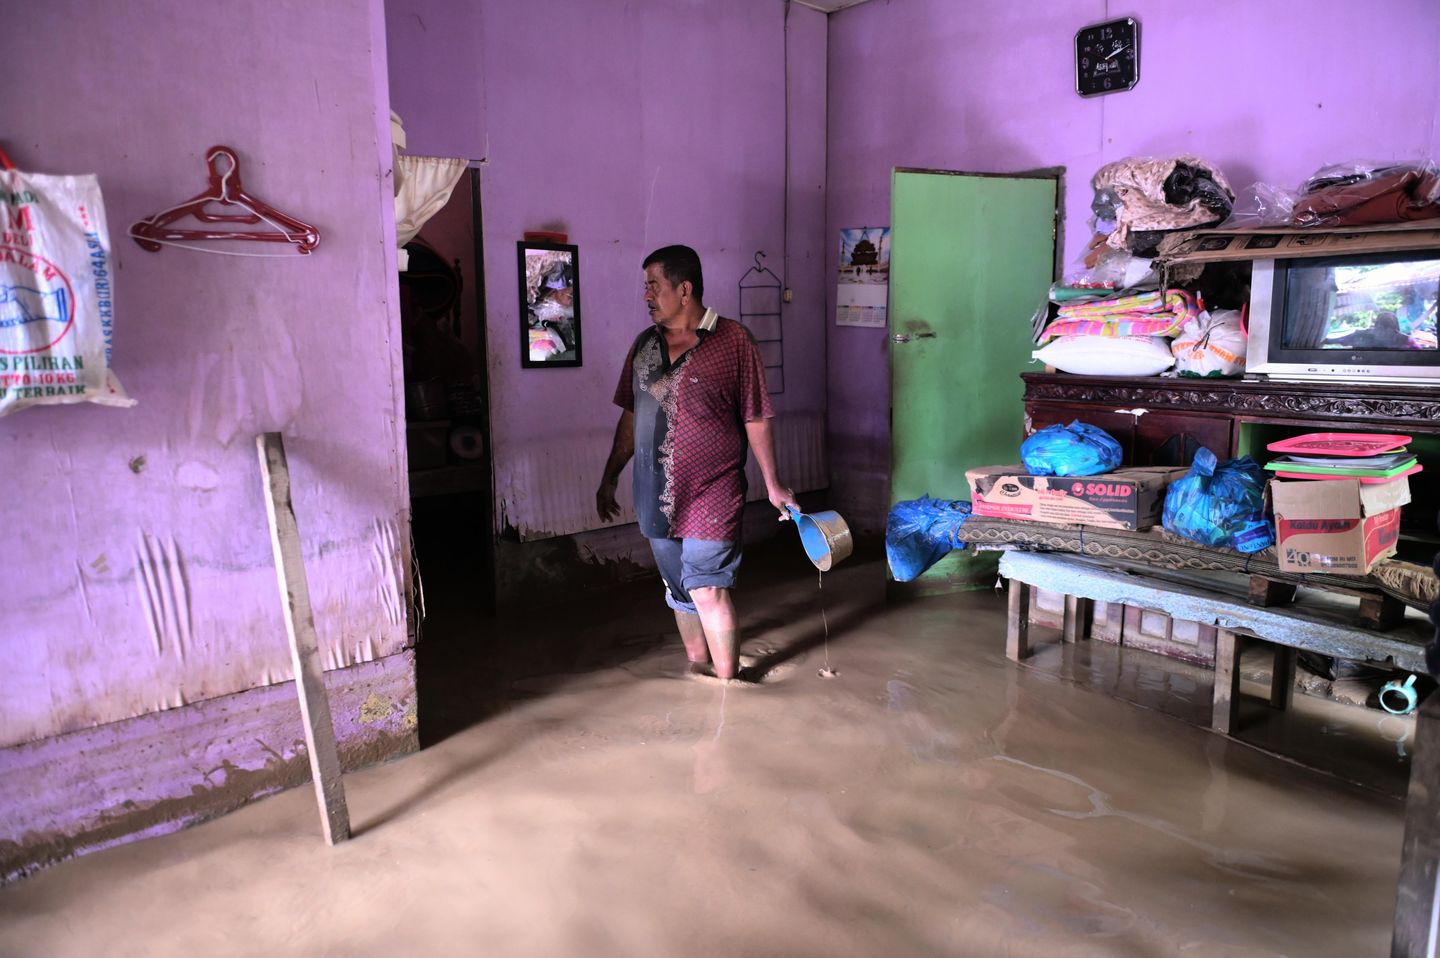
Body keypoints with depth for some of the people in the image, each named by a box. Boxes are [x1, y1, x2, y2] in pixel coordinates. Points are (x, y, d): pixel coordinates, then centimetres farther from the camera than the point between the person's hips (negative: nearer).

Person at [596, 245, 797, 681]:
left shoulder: (734, 341, -7)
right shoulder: (643, 344, 8)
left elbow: (756, 420, -4)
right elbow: (630, 417, 15)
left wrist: (773, 485, -4)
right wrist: (610, 477, 16)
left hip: (711, 493, -5)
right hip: (655, 495, 5)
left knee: (708, 590, -8)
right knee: (679, 590, 16)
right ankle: (696, 666, 34)